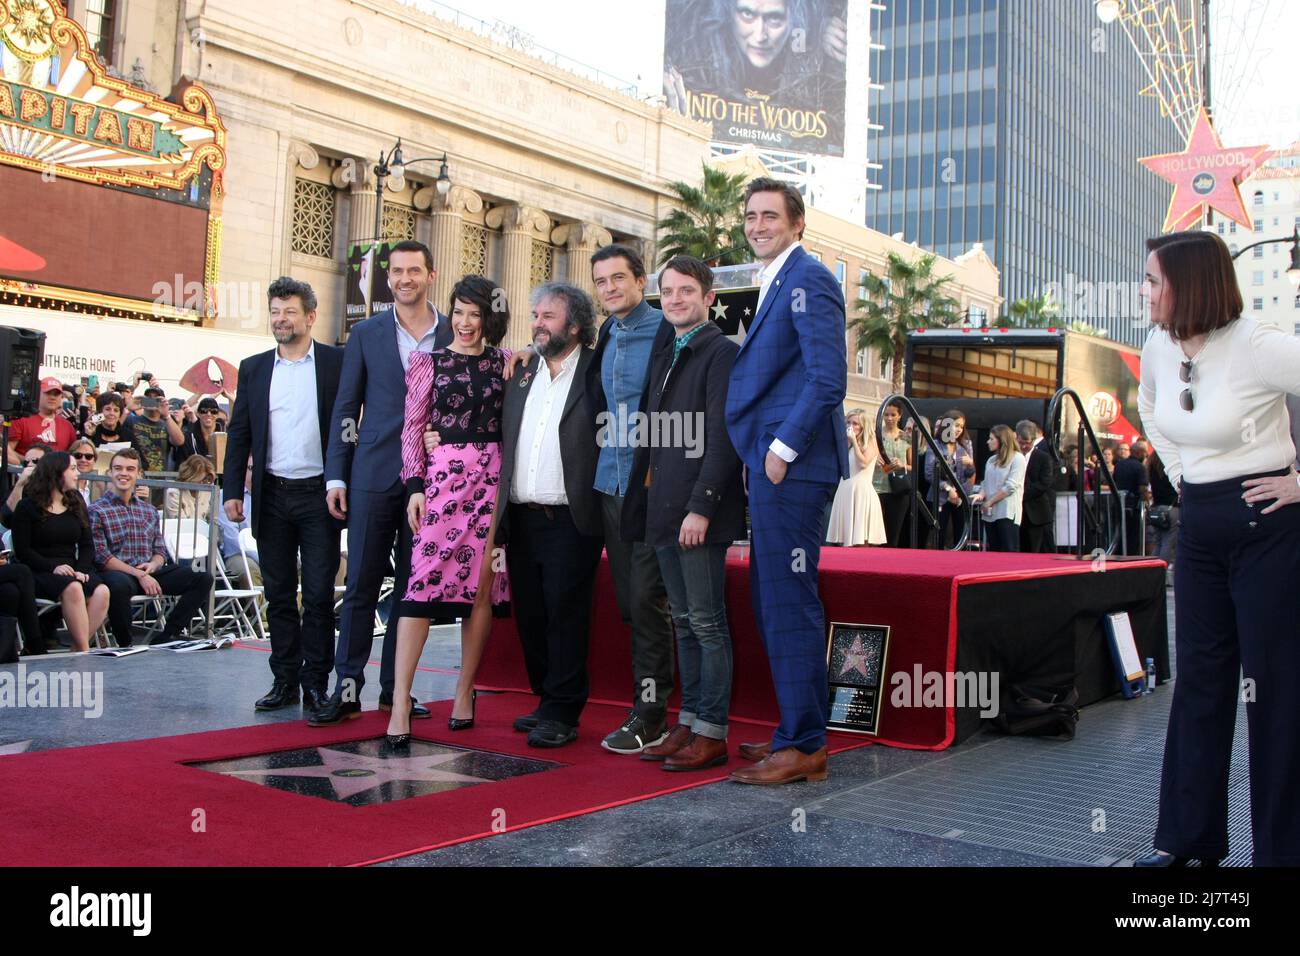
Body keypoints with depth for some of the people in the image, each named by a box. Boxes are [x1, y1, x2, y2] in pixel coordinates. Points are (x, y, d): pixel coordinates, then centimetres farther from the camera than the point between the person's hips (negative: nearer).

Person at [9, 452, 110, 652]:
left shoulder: (76, 504, 16)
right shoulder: (28, 506, 1)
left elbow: (87, 545, 11)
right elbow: (22, 550, -5)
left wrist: (82, 569, -8)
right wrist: (53, 567, -19)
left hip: (72, 570, 5)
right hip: (39, 572, -4)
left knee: (102, 592, -27)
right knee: (72, 588, -36)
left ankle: (77, 650, -24)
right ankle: (84, 652, -31)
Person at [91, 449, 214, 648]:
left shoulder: (149, 510, 21)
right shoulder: (97, 511, 3)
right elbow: (102, 557, -7)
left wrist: (153, 564, -6)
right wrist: (139, 575, -15)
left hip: (150, 572, 6)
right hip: (118, 573, -5)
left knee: (203, 578, -13)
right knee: (118, 585, -42)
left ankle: (165, 638, -13)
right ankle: (126, 644, -17)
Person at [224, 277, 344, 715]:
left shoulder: (337, 363, 0)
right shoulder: (253, 368, 10)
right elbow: (239, 433, 10)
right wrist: (232, 490, 3)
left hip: (318, 495, -4)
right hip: (272, 497, 4)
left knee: (319, 594, 0)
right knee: (279, 594, 9)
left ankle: (315, 683, 8)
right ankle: (285, 680, 18)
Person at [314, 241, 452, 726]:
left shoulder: (455, 335, 6)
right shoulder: (366, 334, 7)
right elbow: (345, 408, 7)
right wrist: (335, 476, 1)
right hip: (374, 475, 0)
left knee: (413, 586, 6)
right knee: (361, 583, 0)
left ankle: (395, 687, 16)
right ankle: (347, 687, 6)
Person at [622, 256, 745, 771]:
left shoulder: (722, 353, -6)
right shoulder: (662, 357, 19)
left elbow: (722, 438, -14)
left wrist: (701, 507, -20)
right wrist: (644, 507, 14)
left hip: (701, 514, -8)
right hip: (663, 513, 8)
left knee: (707, 622, -3)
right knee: (684, 622, 12)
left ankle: (712, 733, 4)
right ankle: (688, 724, 19)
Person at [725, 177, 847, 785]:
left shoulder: (807, 280, -9)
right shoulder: (777, 282, 21)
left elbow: (828, 379, -18)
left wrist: (783, 447, -17)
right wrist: (767, 451, 15)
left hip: (792, 466, -10)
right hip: (773, 464, 10)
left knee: (788, 604, -7)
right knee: (773, 603, 14)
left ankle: (802, 746, 1)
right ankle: (802, 730, 23)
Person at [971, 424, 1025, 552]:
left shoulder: (1017, 458, -4)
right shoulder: (991, 461, 17)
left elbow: (1011, 486, -11)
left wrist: (989, 502, -9)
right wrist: (981, 495, -4)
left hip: (1007, 513, -7)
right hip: (990, 513, 7)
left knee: (1009, 552, -10)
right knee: (993, 552, 7)